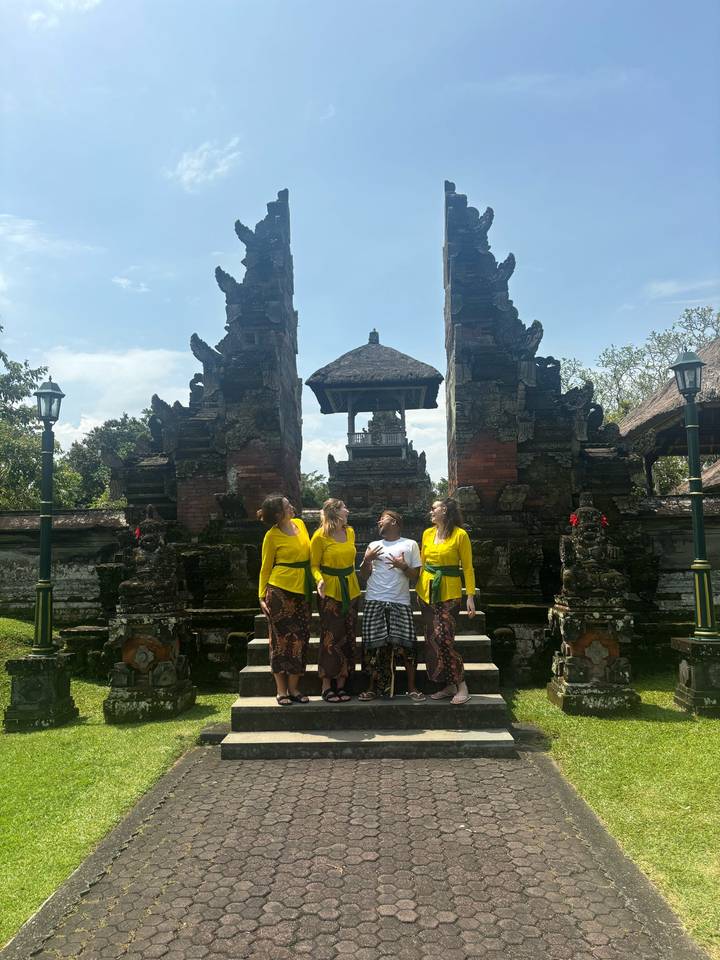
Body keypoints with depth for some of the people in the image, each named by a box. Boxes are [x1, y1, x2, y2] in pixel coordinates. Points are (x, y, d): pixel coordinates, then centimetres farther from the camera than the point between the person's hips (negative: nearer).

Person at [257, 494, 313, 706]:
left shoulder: (300, 524, 8)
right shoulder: (272, 536, -6)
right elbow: (266, 568, -1)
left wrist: (317, 580, 12)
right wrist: (262, 597, -4)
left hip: (302, 590, 5)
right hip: (280, 590, -5)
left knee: (300, 639, 7)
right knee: (281, 638, 2)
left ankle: (293, 688, 18)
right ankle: (281, 690, 12)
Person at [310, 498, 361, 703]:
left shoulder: (350, 532, 7)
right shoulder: (320, 536, -10)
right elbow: (314, 564, -6)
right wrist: (320, 579, -25)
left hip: (350, 591, 6)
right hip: (330, 593, -6)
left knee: (347, 639, 6)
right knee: (331, 639, -3)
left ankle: (341, 685, 15)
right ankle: (327, 687, 7)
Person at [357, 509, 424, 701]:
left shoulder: (410, 545, 7)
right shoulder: (373, 546, 14)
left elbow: (415, 577, 6)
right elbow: (364, 576, 13)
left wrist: (404, 567, -12)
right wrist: (366, 560, -4)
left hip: (400, 603, -2)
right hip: (374, 602, 2)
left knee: (406, 644, -5)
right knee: (374, 645, 1)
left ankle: (412, 687, 8)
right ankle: (374, 687, 13)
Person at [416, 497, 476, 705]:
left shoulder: (460, 535, -8)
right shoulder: (427, 533, 9)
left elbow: (467, 567, -6)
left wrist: (470, 596, -11)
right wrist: (419, 589, 12)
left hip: (449, 592, -6)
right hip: (427, 591, 6)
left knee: (442, 638, -13)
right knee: (432, 639, 7)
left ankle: (461, 686, 0)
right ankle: (449, 686, 18)